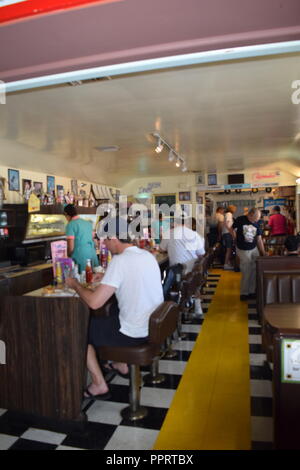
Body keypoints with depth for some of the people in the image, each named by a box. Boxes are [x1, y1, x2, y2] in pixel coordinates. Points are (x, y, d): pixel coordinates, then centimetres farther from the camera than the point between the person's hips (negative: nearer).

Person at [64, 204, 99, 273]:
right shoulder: (88, 223, 13)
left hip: (80, 257, -6)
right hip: (92, 254, 6)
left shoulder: (70, 225, -6)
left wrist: (68, 256, 9)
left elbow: (71, 247, -9)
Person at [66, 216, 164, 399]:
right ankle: (122, 365, 42)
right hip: (154, 326, 8)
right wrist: (107, 277, 18)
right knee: (108, 317, 33)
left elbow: (94, 302, -24)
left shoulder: (119, 261, -21)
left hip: (135, 334, -8)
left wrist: (75, 285, -6)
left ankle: (99, 385, 16)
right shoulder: (148, 255, 3)